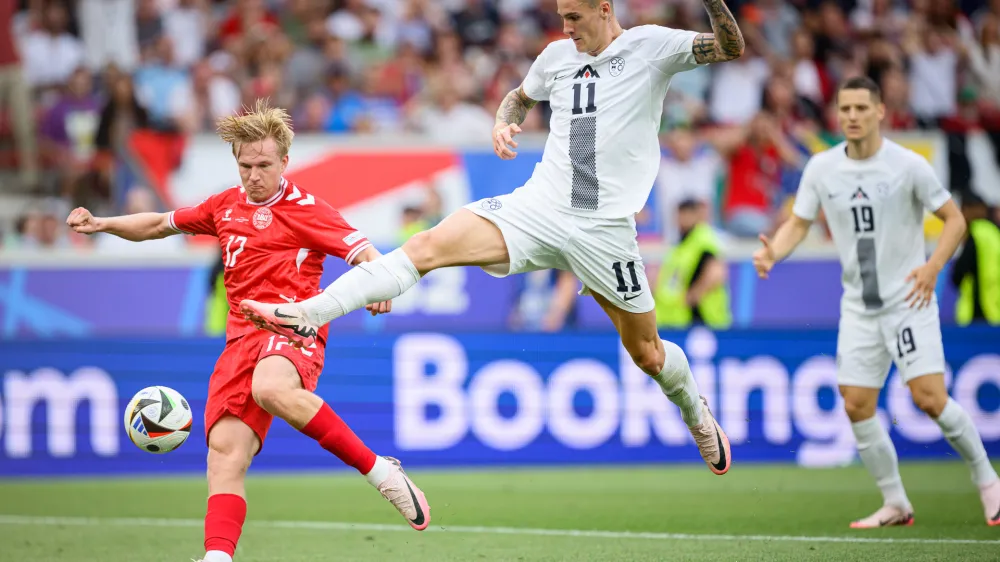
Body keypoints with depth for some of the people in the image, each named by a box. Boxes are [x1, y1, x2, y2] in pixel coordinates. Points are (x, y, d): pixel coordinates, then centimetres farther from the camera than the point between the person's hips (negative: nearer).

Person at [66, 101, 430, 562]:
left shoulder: (302, 208, 2)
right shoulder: (227, 205, 21)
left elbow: (362, 251, -8)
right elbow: (160, 225, 35)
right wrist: (101, 224, 21)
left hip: (291, 326, -6)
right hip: (241, 337, 6)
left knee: (270, 390, -39)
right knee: (225, 450, -13)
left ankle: (380, 471, -29)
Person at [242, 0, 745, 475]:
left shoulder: (650, 46, -2)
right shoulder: (558, 55, 11)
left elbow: (731, 48, -10)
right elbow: (520, 97, 30)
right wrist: (504, 123, 8)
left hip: (605, 230, -3)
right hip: (539, 206, 3)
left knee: (648, 356, 6)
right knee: (429, 245, -17)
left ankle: (694, 408, 40)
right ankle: (307, 315, -24)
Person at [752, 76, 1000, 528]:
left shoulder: (908, 165, -10)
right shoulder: (821, 168, 1)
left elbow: (954, 219, -5)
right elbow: (798, 223, 7)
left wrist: (933, 266, -21)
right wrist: (772, 253, -15)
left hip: (909, 300, -4)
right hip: (859, 306, 4)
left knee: (929, 398, -16)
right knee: (856, 407, -2)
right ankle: (896, 504, 12)